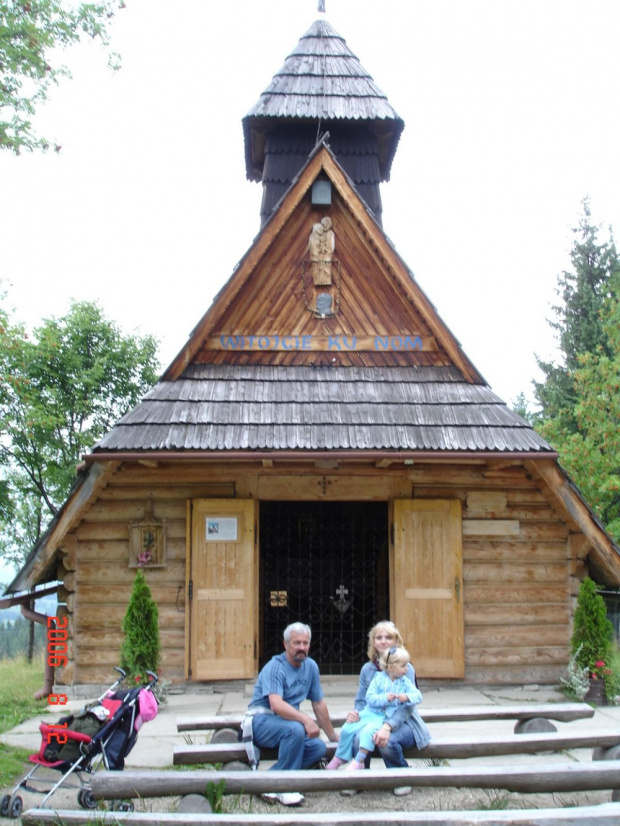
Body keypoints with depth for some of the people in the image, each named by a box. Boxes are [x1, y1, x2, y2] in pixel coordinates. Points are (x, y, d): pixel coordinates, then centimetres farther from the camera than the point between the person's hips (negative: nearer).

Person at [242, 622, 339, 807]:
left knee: (319, 748, -16)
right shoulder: (275, 667, -17)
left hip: (284, 721, 7)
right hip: (260, 721, -7)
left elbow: (318, 703, 13)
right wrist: (305, 719, -40)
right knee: (295, 729, -35)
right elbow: (276, 705, -31)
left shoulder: (311, 666, 5)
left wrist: (332, 735, 17)